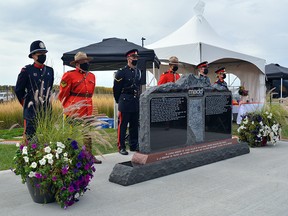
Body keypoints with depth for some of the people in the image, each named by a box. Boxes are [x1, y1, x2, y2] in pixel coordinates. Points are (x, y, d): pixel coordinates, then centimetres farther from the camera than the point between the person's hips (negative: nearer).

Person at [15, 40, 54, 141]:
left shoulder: (50, 71, 8)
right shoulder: (26, 70, -7)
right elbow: (18, 90, 0)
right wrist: (26, 104, 9)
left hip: (47, 111, 5)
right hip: (32, 112, -5)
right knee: (30, 139, 1)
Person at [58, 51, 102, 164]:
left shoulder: (92, 76, 12)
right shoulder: (69, 75, -7)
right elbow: (62, 94, -2)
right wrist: (69, 107, 7)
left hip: (87, 111, 6)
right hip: (74, 112, -6)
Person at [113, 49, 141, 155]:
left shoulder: (138, 72, 13)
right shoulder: (121, 72, -8)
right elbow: (116, 89, -3)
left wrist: (137, 98, 16)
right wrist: (119, 101, 5)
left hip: (136, 103, 6)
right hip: (125, 103, -6)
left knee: (135, 125, 12)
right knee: (122, 125, 0)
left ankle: (134, 145, 22)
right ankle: (121, 147, 7)